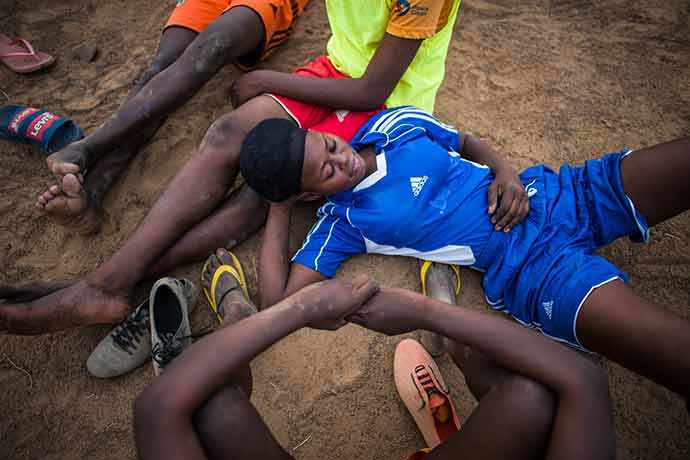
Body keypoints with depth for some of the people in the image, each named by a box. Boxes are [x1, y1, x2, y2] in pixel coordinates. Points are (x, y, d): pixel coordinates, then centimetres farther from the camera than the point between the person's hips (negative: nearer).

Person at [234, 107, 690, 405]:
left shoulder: (396, 123, 4)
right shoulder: (343, 221, -7)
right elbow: (278, 300, -12)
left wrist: (506, 171, -3)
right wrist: (279, 209, -6)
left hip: (560, 193, 5)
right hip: (531, 264, -5)